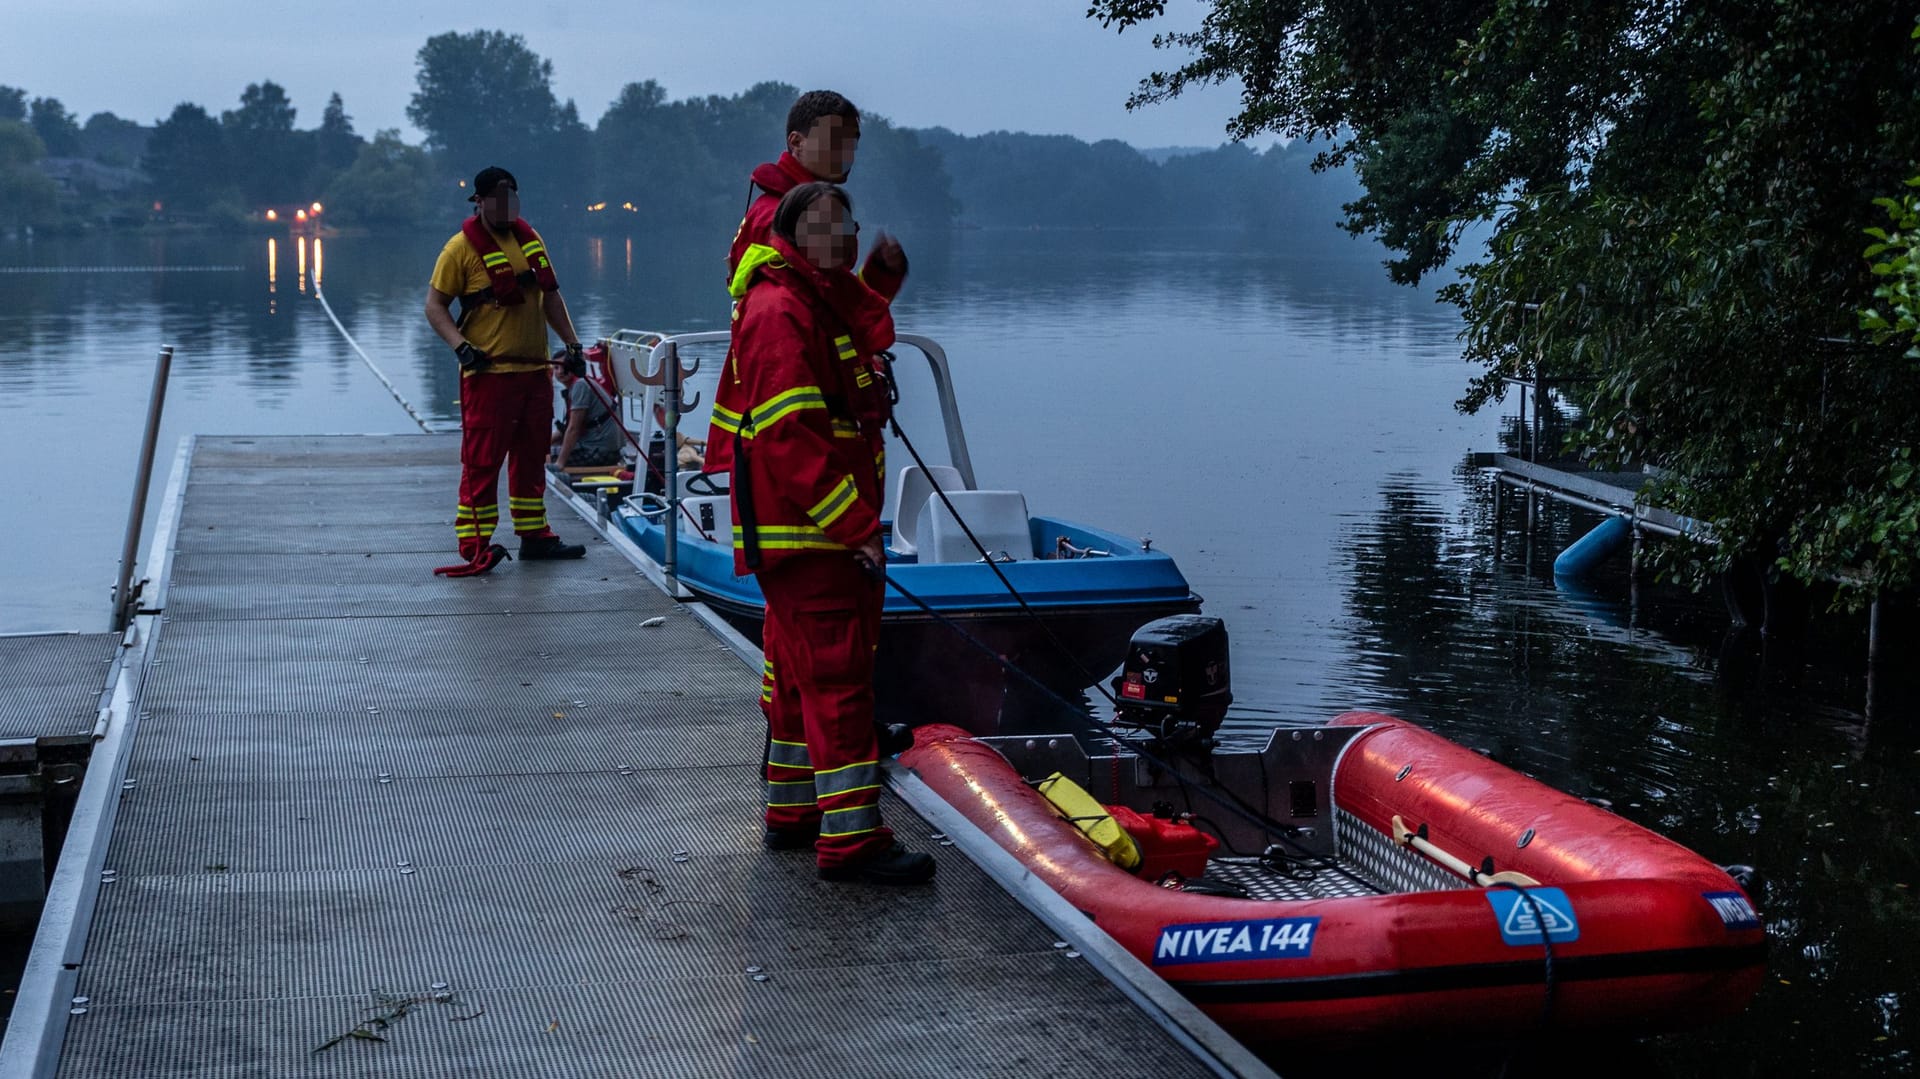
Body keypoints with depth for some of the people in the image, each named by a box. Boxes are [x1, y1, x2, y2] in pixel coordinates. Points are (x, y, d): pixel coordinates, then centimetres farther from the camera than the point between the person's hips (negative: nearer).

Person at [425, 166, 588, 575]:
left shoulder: (529, 238, 13)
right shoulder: (462, 247, -6)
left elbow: (550, 295, 22)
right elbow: (435, 306, -6)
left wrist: (571, 340, 16)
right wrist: (461, 346, -19)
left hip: (535, 369, 7)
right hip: (489, 371, -7)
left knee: (531, 456, 14)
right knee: (483, 459, -7)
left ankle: (534, 536, 23)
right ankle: (474, 545, -4)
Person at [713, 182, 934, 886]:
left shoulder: (832, 304, 18)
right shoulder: (779, 312, -15)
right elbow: (790, 438, -23)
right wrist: (856, 527, -23)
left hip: (833, 529, 11)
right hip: (804, 535, -11)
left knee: (800, 671, 16)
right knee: (837, 672, -11)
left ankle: (793, 812, 27)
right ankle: (849, 838, -10)